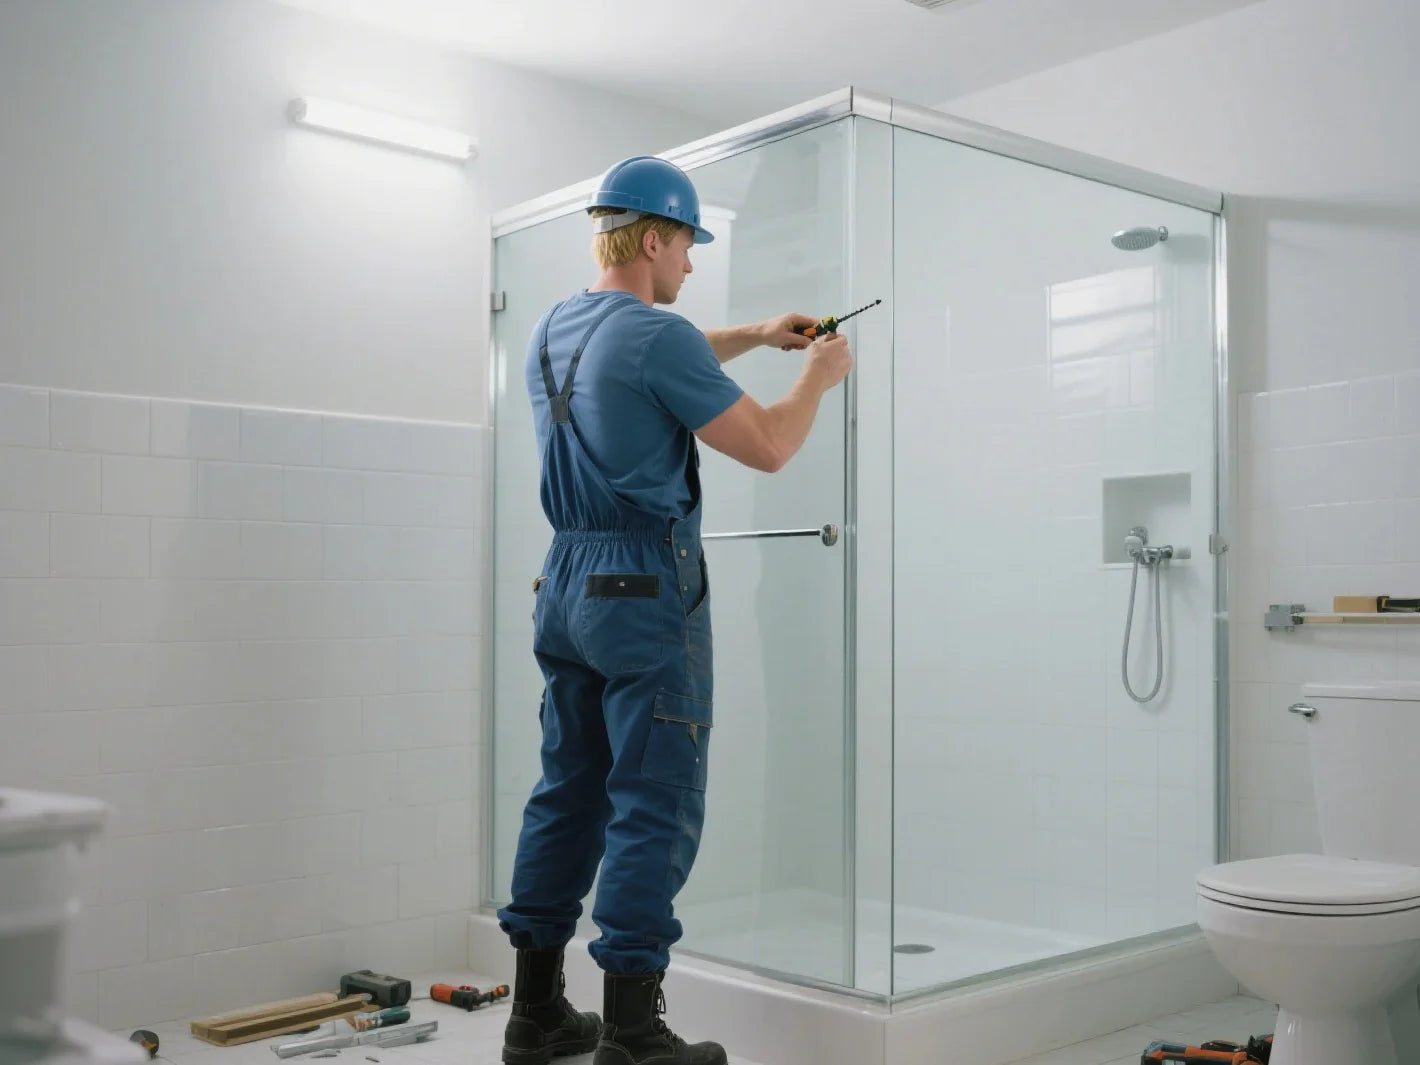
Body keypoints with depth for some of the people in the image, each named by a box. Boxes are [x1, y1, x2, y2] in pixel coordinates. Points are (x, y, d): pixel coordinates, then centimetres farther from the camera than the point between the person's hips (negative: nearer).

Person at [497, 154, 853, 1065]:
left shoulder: (553, 331, 13)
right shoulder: (656, 334, -14)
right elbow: (767, 449, -10)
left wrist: (756, 336, 30)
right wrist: (819, 376, 7)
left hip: (567, 582, 9)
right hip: (649, 588, -8)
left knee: (568, 795, 13)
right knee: (655, 810, -3)